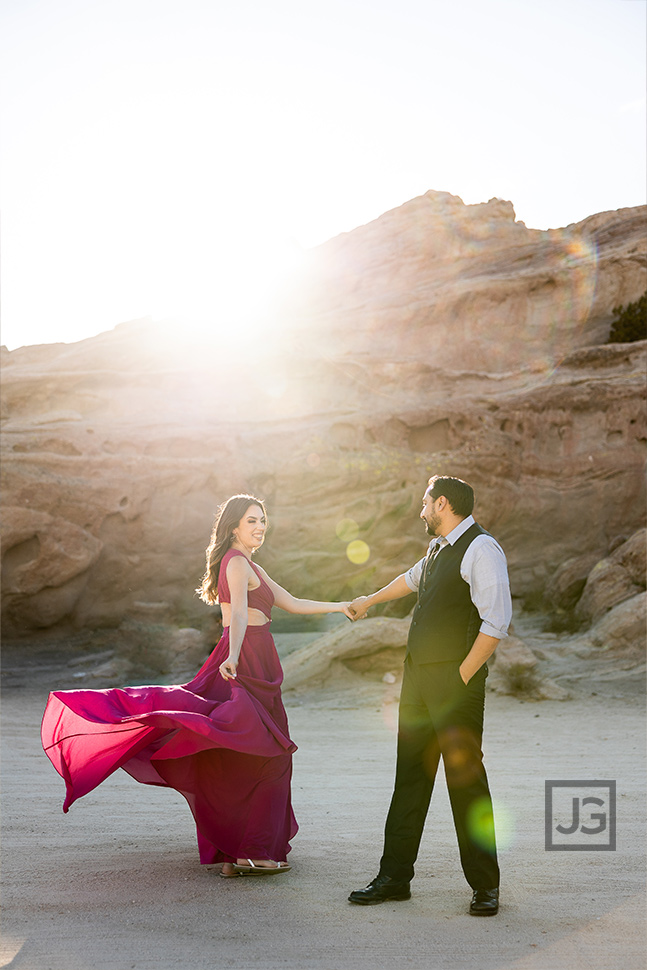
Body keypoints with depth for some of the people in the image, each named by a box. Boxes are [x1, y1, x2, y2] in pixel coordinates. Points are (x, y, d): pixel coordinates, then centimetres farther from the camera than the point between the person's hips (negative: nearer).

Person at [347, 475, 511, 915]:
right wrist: (370, 600, 53)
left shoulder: (481, 549, -12)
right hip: (418, 674, 8)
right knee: (410, 775, 10)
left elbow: (497, 622, -19)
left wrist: (462, 676, -17)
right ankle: (395, 877, 18)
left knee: (466, 779, -4)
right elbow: (413, 578, 38)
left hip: (455, 680, -8)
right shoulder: (439, 548, 16)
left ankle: (485, 886, 9)